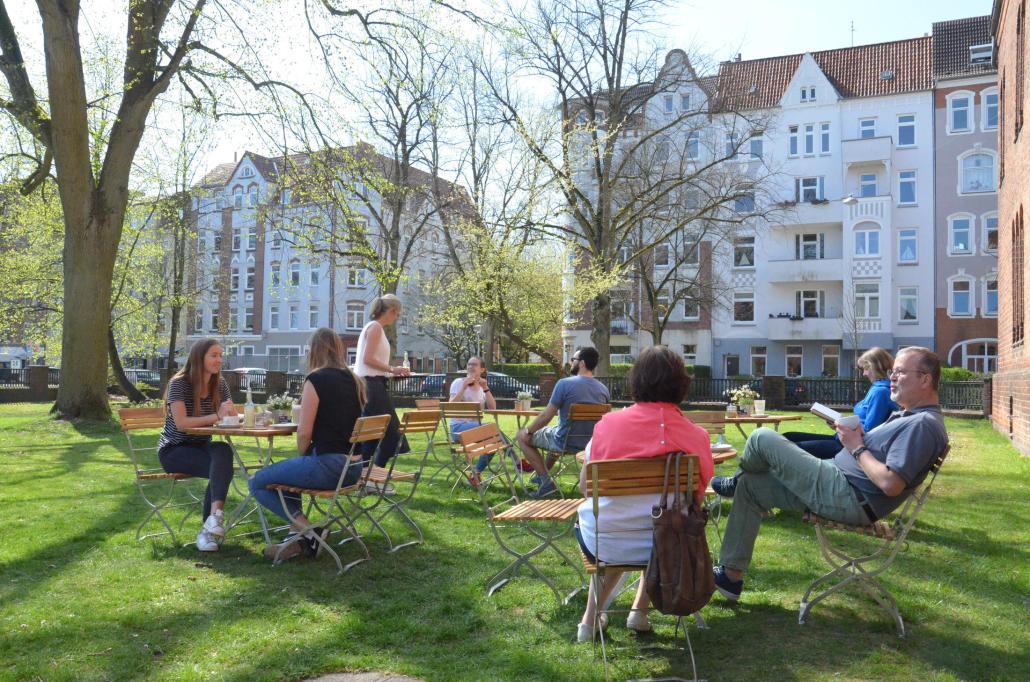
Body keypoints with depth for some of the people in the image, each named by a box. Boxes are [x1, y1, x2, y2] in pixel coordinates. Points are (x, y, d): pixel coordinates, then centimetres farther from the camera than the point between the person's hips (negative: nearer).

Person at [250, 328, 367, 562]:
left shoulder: (316, 380, -10)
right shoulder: (355, 381, 11)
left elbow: (304, 432, -13)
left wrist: (302, 456, 7)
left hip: (327, 466, -8)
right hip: (353, 468, 8)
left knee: (258, 483, 7)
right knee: (287, 472, 30)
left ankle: (310, 532, 1)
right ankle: (299, 537, 22)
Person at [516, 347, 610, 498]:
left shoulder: (564, 383, -19)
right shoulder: (604, 389, -1)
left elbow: (545, 417, -17)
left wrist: (528, 430, 1)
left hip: (566, 442, -7)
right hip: (590, 443, 7)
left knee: (521, 436, 10)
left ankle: (546, 481, 3)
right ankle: (544, 472, 45)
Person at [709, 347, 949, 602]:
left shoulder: (923, 424, -17)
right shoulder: (909, 416, 16)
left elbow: (890, 484, -26)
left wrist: (857, 447, -13)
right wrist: (858, 435, 2)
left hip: (848, 497, -11)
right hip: (841, 486, 11)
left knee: (762, 438, -10)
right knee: (750, 487, 13)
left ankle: (736, 482, 25)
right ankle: (731, 574, 17)